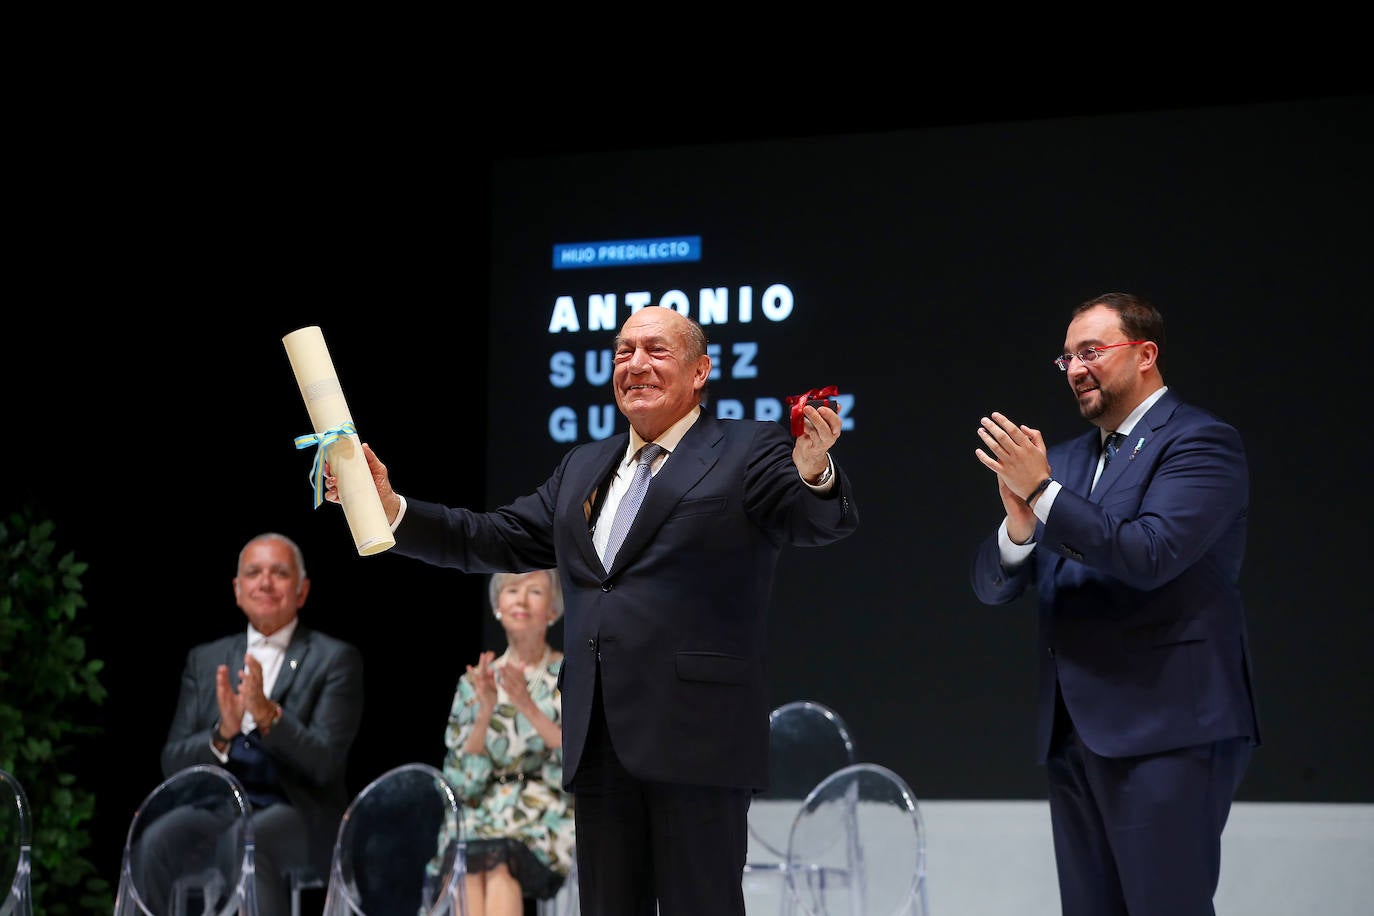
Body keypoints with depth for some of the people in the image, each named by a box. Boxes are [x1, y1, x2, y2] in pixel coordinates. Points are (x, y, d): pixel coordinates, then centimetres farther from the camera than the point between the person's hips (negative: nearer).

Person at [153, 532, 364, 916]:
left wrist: (267, 714, -25)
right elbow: (172, 763, 8)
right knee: (155, 841, -29)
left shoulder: (336, 660, 4)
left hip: (300, 821, -3)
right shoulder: (205, 660, 16)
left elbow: (323, 764, -8)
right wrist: (222, 733, -14)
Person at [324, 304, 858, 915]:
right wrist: (393, 509, 11)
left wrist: (814, 475, -38)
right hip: (600, 742, 6)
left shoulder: (751, 452, 2)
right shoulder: (583, 467, 21)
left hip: (697, 736, -6)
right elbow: (497, 540, 22)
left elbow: (816, 522, -14)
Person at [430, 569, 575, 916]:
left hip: (554, 819, -2)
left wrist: (529, 708, -15)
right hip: (486, 816, 2)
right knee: (468, 859, -33)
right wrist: (485, 711, -8)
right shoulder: (474, 683, 14)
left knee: (497, 858, -34)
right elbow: (462, 782, 7)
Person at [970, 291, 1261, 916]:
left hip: (1165, 730, -7)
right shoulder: (1064, 461, 17)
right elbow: (993, 586, 11)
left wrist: (1042, 490, -18)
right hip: (1074, 733, 7)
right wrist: (1019, 522, -10)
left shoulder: (1200, 442, -4)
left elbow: (1151, 556, -19)